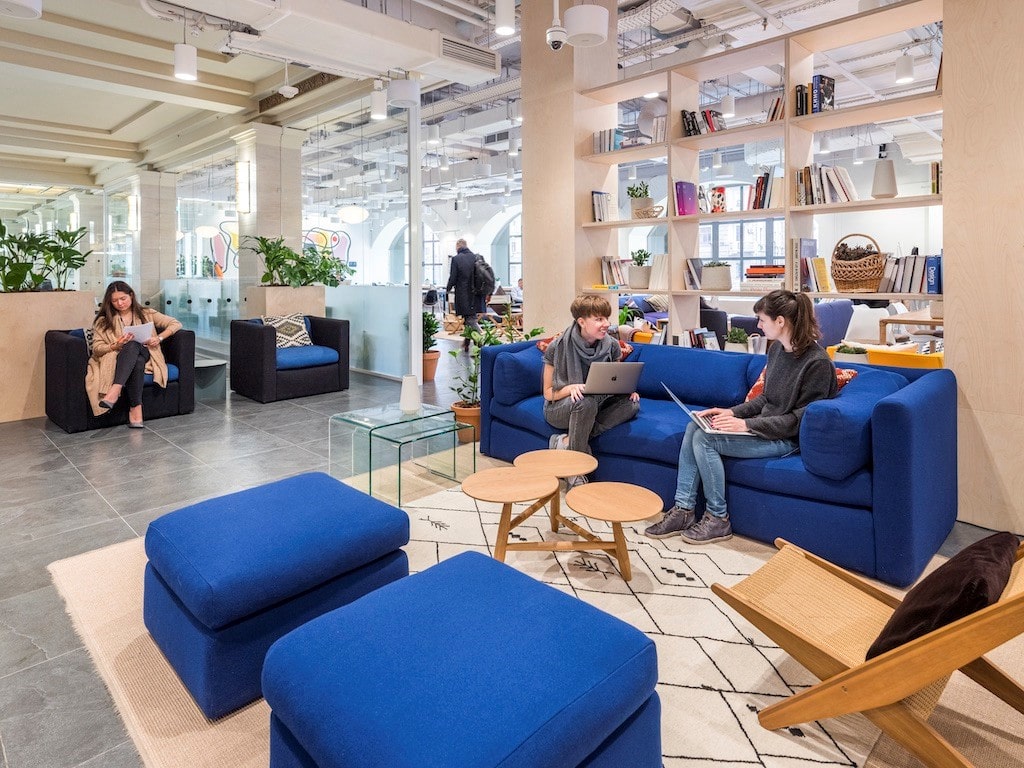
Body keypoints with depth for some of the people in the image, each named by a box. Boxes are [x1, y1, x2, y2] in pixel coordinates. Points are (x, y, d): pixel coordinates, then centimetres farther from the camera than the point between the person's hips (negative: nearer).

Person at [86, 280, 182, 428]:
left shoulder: (146, 314, 12)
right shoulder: (103, 321, 11)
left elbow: (176, 324, 7)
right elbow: (96, 348, 3)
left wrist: (159, 338, -8)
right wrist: (116, 346, -17)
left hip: (145, 356, 1)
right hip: (117, 359, 0)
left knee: (133, 346, -37)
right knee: (133, 348, -38)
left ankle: (115, 391, -48)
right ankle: (136, 407, -49)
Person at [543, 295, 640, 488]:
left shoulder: (611, 345, -5)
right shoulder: (558, 348, -17)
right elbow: (548, 393, -11)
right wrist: (571, 388, -32)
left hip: (598, 404, 5)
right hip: (559, 408, -5)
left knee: (632, 403, -23)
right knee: (586, 402, -38)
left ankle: (566, 441, -24)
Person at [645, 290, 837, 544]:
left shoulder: (817, 362, -19)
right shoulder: (777, 348, 7)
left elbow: (799, 420, -20)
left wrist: (747, 424, -23)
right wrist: (733, 412, 1)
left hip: (788, 438, -9)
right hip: (763, 425, 9)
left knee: (704, 438, -21)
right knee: (694, 426, -8)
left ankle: (718, 519, -5)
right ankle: (683, 510, -7)